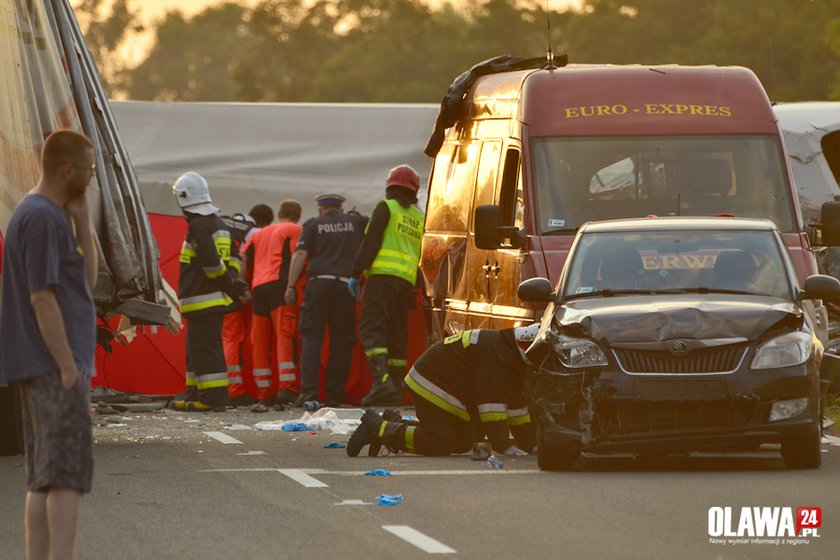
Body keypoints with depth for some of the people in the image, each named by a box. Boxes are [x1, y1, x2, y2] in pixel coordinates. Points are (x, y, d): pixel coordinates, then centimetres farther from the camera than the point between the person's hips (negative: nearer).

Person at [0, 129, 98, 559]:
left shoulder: (42, 214, 16)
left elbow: (86, 279, 17)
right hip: (54, 365, -10)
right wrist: (68, 366, -19)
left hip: (41, 367, 10)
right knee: (68, 472, -11)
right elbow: (43, 298, -20)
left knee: (44, 477, 10)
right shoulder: (43, 218, -15)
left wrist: (81, 221, 6)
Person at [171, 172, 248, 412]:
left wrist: (227, 281, -11)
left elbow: (211, 261, -22)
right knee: (197, 347, 17)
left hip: (202, 300, -10)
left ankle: (214, 396, -10)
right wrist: (231, 277, 8)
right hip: (215, 298, 10)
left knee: (204, 348, -9)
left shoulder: (198, 226, -15)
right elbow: (234, 255, 21)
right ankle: (195, 392, 23)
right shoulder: (218, 223, 18)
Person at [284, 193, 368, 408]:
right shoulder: (355, 223, 13)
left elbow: (300, 255, -1)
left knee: (311, 336, -2)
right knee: (341, 340, 5)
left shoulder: (313, 226, 9)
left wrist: (291, 286, -3)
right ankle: (335, 394, 3)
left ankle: (309, 388, -16)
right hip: (346, 284, 1)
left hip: (318, 283, -1)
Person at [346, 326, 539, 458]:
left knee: (463, 441, 10)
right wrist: (505, 447, -31)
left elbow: (517, 402, 13)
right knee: (440, 444, -18)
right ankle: (377, 427, -8)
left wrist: (529, 444, 7)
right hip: (431, 384, -11)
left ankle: (394, 425, 18)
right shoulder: (495, 351, -26)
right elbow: (491, 401, -30)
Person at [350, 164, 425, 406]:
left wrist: (355, 273, -7)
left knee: (372, 329, -11)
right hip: (406, 281, 6)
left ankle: (382, 379, -30)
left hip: (383, 276, -6)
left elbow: (371, 242, -7)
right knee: (398, 333, 11)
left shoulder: (386, 207, 2)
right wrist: (416, 290, 26)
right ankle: (396, 390, 9)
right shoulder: (420, 217, 20)